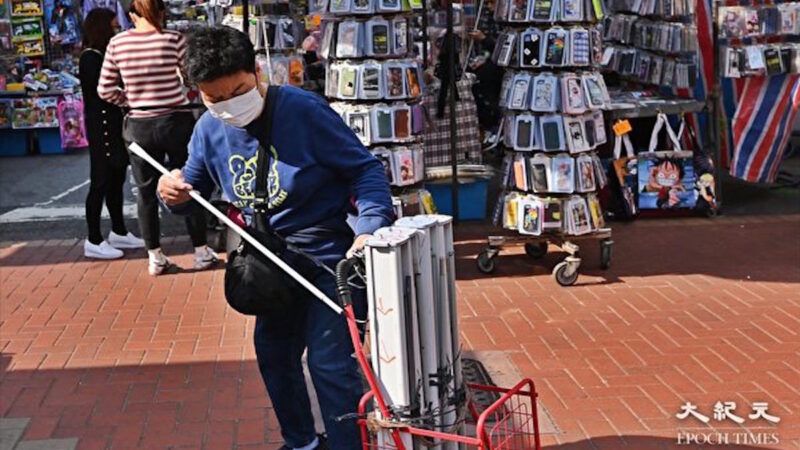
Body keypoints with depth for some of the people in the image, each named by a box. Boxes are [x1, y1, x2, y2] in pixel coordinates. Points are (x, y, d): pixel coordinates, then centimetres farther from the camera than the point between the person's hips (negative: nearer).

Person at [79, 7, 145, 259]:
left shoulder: (102, 55, 16)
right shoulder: (90, 57, -12)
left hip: (113, 126, 9)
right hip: (101, 127, -9)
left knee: (116, 180, 15)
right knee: (101, 182, -6)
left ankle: (118, 232, 26)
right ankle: (94, 242, -1)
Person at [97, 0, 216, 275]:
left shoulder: (117, 43, -3)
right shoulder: (173, 39, -11)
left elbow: (105, 90, 0)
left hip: (138, 126, 2)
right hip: (176, 122, -2)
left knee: (146, 191, 12)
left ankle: (155, 258, 18)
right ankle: (201, 252, 19)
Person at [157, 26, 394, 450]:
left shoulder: (303, 110, -22)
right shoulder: (209, 130, -6)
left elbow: (364, 168, -18)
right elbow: (195, 186, 9)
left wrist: (370, 227, -33)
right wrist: (175, 193, -15)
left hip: (328, 256, -7)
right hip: (273, 264, 7)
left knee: (329, 362, -11)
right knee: (274, 354, 20)